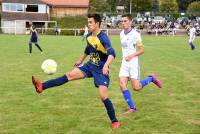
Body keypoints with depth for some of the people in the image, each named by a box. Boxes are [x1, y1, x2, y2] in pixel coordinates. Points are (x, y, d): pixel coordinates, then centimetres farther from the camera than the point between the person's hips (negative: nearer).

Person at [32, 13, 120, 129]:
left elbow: (112, 53, -36)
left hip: (101, 70, -7)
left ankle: (115, 121, 2)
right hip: (90, 65, 7)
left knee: (103, 95, -13)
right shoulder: (89, 36, 1)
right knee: (70, 75, -5)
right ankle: (42, 87, -9)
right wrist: (81, 60, 34)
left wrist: (106, 65, -54)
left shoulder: (103, 38, -23)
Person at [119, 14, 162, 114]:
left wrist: (131, 56, -24)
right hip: (124, 63, 6)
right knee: (122, 85, -9)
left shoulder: (135, 34, -12)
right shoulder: (121, 34, 9)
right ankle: (132, 107, 1)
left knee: (136, 87, -8)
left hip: (133, 63, -6)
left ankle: (151, 78, 21)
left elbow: (142, 50, -12)